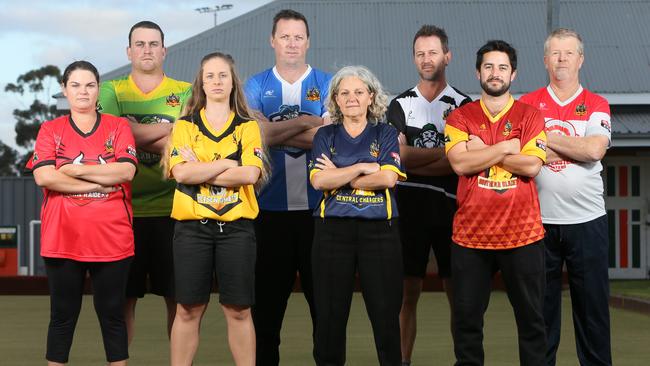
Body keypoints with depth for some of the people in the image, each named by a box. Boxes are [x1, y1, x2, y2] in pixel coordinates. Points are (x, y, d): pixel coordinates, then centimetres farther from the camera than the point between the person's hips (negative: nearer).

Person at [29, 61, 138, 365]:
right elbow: (43, 176, -8)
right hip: (62, 237, 0)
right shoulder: (50, 130, 7)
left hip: (111, 237, 0)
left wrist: (76, 170, -10)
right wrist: (102, 180, -10)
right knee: (63, 314, 7)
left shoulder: (118, 127, 8)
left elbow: (126, 171, -8)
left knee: (112, 313, 7)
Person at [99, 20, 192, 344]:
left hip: (172, 209, 0)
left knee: (178, 298, 4)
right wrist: (169, 127, -8)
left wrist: (138, 134, -14)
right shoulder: (111, 91, 9)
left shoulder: (186, 93, 8)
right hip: (125, 208, 0)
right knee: (123, 298, 4)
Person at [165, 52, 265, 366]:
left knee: (238, 310, 3)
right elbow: (181, 172, -9)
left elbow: (250, 175, -9)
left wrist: (200, 170, -9)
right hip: (192, 226, 0)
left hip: (236, 226, 0)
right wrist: (226, 164, -10)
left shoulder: (248, 127, 7)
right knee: (189, 310, 3)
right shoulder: (185, 126, 7)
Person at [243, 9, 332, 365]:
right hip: (271, 208, 0)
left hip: (318, 206, 0)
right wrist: (308, 122, -10)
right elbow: (257, 135, -10)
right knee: (266, 299, 6)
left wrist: (276, 132, -12)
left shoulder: (328, 85, 6)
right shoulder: (255, 86, 7)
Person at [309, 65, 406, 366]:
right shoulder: (325, 136, 9)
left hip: (379, 230, -1)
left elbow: (388, 178, -10)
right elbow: (319, 180, -6)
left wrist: (338, 177, -8)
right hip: (332, 229, 1)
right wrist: (365, 166, -9)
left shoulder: (386, 134, 7)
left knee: (386, 310, 0)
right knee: (329, 312, 4)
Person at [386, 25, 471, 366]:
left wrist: (414, 162, -11)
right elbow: (398, 156, -4)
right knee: (407, 292, 2)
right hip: (409, 208, 1)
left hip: (450, 208, -1)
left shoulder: (463, 104, 6)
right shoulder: (400, 104, 9)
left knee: (458, 293, 1)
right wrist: (446, 151, -9)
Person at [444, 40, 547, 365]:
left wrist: (482, 151, -8)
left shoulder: (530, 116, 5)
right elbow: (459, 163, -10)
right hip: (471, 235, 1)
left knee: (531, 317, 6)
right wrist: (506, 148, -9)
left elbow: (532, 165, -10)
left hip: (522, 234, 0)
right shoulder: (460, 118, 6)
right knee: (466, 317, 6)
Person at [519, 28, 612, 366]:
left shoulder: (597, 106, 5)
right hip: (539, 221, 0)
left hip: (587, 221, 0)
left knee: (593, 306, 3)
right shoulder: (527, 104, 7)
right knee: (541, 307, 6)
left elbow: (594, 149, -12)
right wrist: (573, 148, -11)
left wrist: (545, 137, -9)